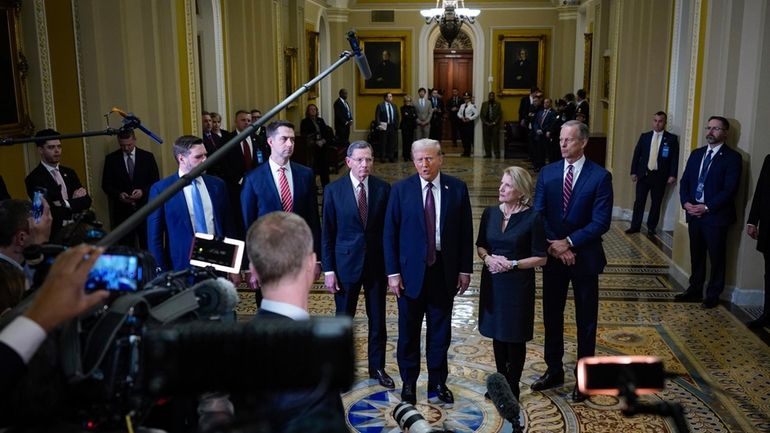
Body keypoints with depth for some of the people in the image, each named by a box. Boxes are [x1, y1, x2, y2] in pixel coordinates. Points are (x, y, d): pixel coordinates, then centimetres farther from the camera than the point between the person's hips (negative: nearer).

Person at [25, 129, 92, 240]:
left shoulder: (69, 172, 11)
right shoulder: (34, 178, -7)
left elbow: (87, 201, 3)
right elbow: (51, 212, -16)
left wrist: (66, 204, -12)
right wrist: (77, 202, -8)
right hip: (54, 234, -5)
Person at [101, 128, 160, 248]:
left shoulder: (148, 157, 5)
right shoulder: (111, 159, 5)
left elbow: (155, 183, 5)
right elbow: (106, 185, 7)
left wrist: (143, 191, -13)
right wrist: (118, 194, -12)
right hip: (122, 211, 0)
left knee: (147, 245, -1)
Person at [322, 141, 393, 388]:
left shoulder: (383, 188, -2)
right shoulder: (334, 190, -6)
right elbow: (327, 233, -4)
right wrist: (328, 270, -7)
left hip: (377, 263, 2)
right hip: (346, 263, -1)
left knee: (377, 319, 12)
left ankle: (377, 367, 29)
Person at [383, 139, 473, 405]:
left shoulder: (457, 188, -1)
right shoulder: (401, 190, -4)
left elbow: (465, 232, 3)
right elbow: (390, 233, -3)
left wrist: (465, 269, 0)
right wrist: (392, 272, -7)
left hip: (445, 270, 1)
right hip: (411, 271, -1)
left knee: (440, 331, 13)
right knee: (408, 332, 10)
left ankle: (438, 382, 29)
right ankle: (408, 382, 27)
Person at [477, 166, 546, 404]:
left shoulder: (532, 218, -12)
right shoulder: (490, 213, 2)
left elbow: (541, 258, -9)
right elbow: (480, 245, 11)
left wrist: (512, 264, -19)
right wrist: (488, 258, -10)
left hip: (518, 284, -4)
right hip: (492, 281, 5)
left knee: (515, 337, 6)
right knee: (497, 333, 15)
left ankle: (513, 387, 23)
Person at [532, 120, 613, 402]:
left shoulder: (600, 176, -9)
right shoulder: (547, 173, 2)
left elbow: (601, 222, -15)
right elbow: (538, 215, -2)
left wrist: (569, 243, -19)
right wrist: (554, 246, -14)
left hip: (584, 257, -3)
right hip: (553, 256, 3)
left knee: (585, 320, 9)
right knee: (551, 316, 13)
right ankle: (554, 370, 29)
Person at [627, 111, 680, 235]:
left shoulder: (672, 138, 0)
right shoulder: (644, 136, 8)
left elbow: (675, 158, -3)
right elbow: (636, 154, 8)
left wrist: (673, 175, -10)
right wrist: (633, 172, 3)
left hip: (660, 176, -2)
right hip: (643, 174, 2)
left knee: (656, 202, 5)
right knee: (639, 201, 3)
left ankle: (651, 227, 16)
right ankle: (635, 226, 12)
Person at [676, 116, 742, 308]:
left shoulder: (732, 157, -7)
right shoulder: (696, 154, 12)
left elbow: (730, 189, -14)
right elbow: (684, 181, 10)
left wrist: (707, 207, -18)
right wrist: (686, 203, -6)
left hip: (716, 216, -5)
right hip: (694, 213, 5)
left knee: (716, 257, 5)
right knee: (696, 254, 14)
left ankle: (713, 294, 16)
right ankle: (695, 289, 25)